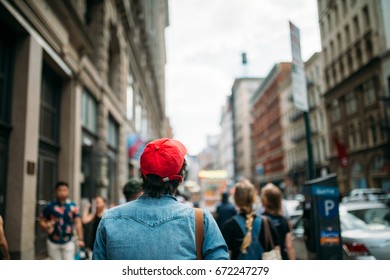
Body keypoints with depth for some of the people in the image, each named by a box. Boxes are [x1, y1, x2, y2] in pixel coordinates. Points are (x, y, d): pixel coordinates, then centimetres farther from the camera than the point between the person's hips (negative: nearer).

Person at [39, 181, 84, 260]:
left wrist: (80, 239, -14)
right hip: (53, 242, 1)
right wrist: (46, 226, -18)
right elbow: (42, 221, 4)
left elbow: (78, 223, -7)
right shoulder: (50, 206, -3)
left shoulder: (73, 206, -4)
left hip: (68, 242, -1)